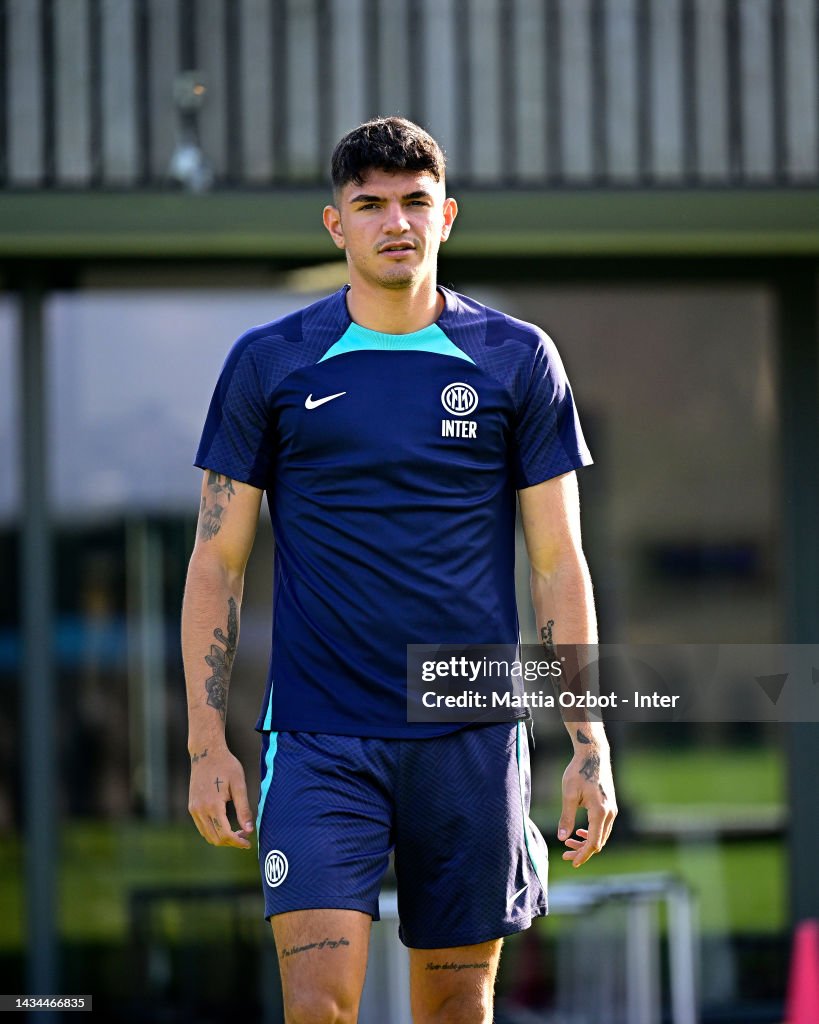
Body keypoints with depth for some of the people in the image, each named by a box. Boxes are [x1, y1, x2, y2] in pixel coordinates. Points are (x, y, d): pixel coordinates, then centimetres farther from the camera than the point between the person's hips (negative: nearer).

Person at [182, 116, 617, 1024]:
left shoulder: (519, 361, 5)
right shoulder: (268, 364, 4)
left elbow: (559, 562, 6)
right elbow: (217, 563, 5)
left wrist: (589, 745, 0)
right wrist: (206, 743, -2)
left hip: (471, 738, 1)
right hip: (318, 736, -1)